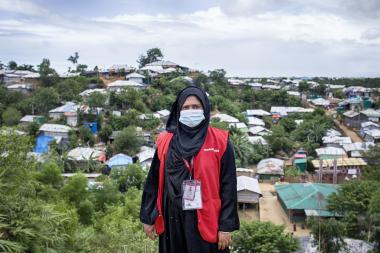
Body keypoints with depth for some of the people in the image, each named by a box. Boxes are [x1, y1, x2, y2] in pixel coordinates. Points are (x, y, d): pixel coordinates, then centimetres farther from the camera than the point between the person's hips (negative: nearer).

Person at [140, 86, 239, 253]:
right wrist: (147, 218, 6)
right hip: (173, 220, 2)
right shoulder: (165, 142, 1)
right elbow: (153, 182, 5)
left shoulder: (220, 142, -6)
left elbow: (228, 186, -6)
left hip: (207, 221, -2)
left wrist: (226, 226, -7)